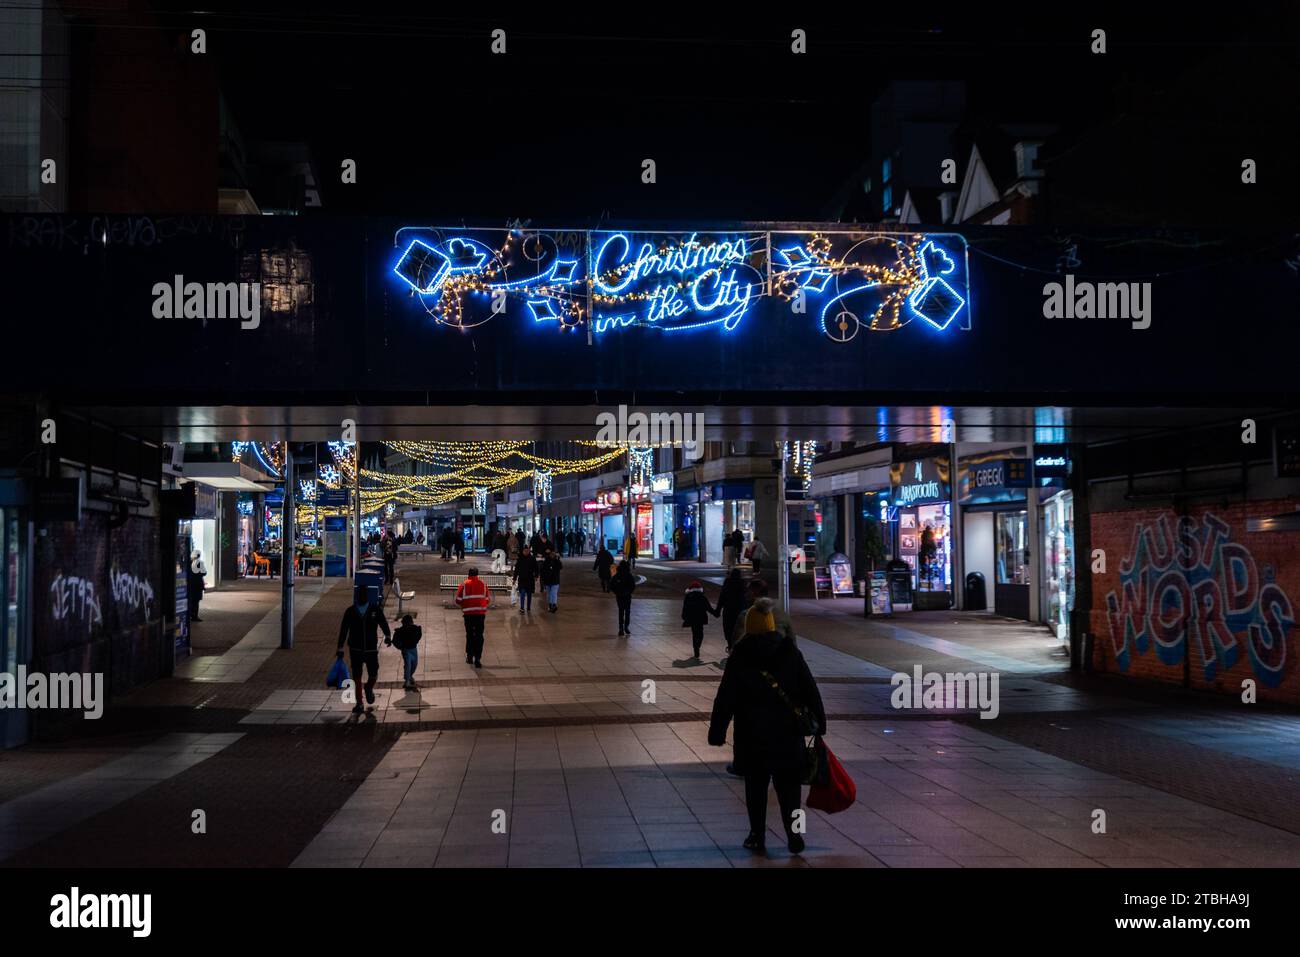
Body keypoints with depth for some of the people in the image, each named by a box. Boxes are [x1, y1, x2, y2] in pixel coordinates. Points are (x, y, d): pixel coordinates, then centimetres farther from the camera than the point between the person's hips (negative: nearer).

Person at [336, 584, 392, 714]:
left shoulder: (375, 609, 0)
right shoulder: (350, 611, 2)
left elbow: (383, 622, -1)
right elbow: (343, 629, 5)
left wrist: (387, 635, -21)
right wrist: (340, 648, 2)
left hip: (371, 649, -1)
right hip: (355, 649, 1)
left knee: (373, 676, -1)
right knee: (356, 678, 2)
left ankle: (369, 688, 35)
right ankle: (359, 704, 12)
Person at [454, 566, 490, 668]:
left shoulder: (464, 584, -3)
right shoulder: (483, 584, 3)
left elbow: (458, 600, -2)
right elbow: (488, 600, 8)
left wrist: (463, 607, 19)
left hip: (468, 613, -1)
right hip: (481, 613, 1)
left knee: (470, 635, 15)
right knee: (479, 636, 3)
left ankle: (470, 656, 21)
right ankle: (477, 659, -3)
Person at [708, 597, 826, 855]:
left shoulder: (740, 657, -6)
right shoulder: (790, 652, -1)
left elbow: (725, 698, -5)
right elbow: (810, 690, 2)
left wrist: (717, 732, 1)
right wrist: (819, 723, 9)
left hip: (751, 735, -1)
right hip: (788, 733, 1)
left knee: (755, 786, 10)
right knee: (788, 786, 9)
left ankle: (757, 837, 14)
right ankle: (794, 836, 6)